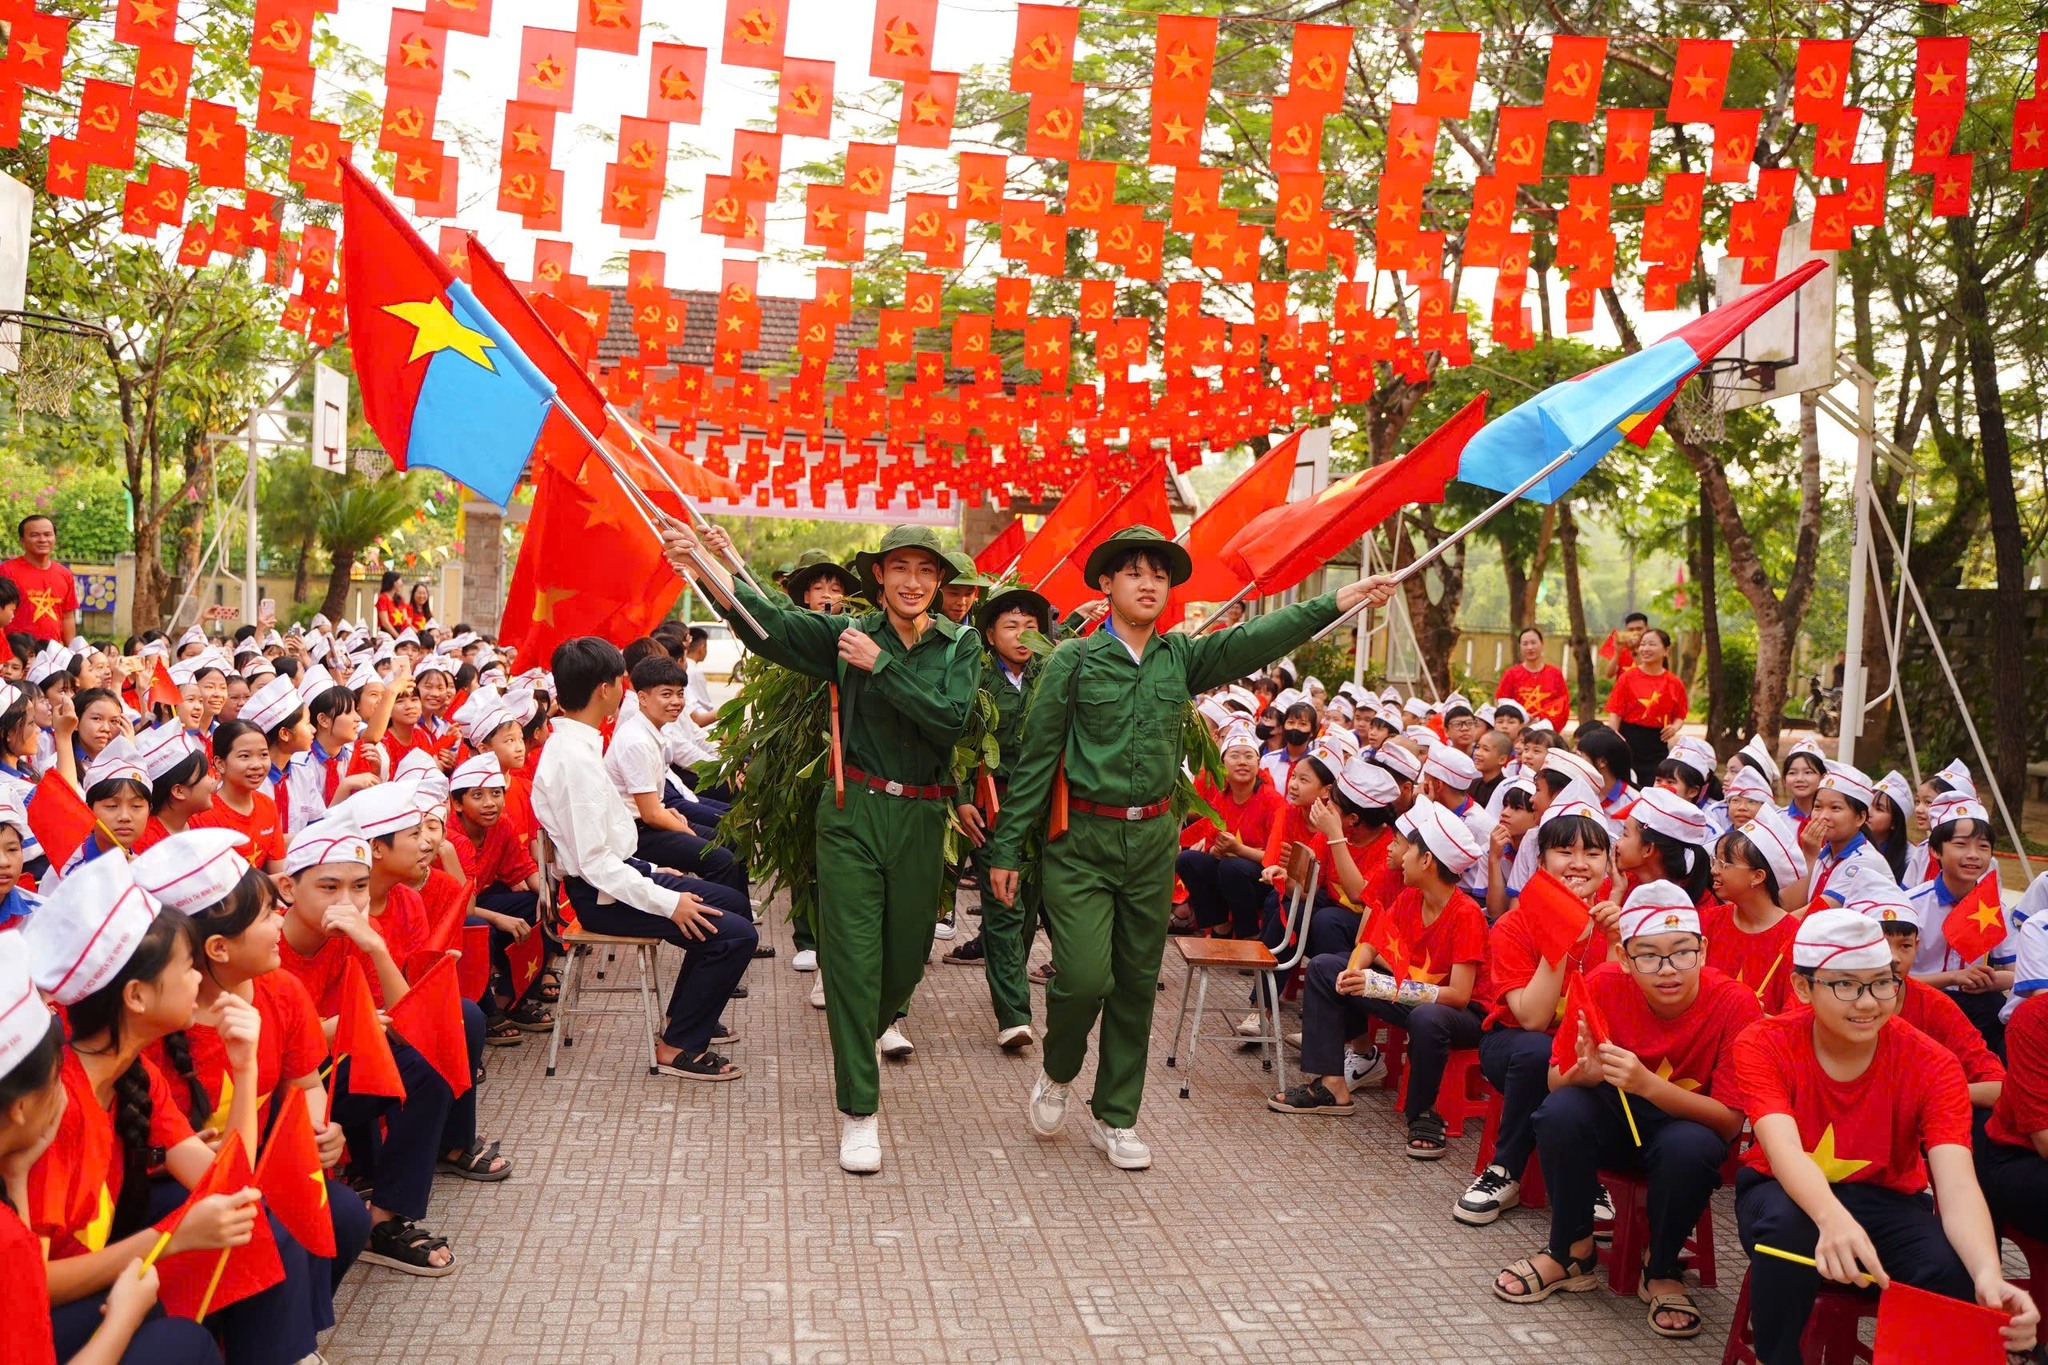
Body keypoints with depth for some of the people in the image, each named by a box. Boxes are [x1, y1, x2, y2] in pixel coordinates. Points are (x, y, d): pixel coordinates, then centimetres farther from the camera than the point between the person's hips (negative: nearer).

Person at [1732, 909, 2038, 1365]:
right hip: (1789, 1192, -1)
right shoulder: (1764, 1046, -18)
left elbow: (1958, 1185, -27)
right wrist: (1832, 1219, -59)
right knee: (1785, 1224, -36)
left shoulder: (1932, 1066, -15)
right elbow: (1783, 1148, -36)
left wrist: (1988, 1275, -49)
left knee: (1953, 1272, -31)